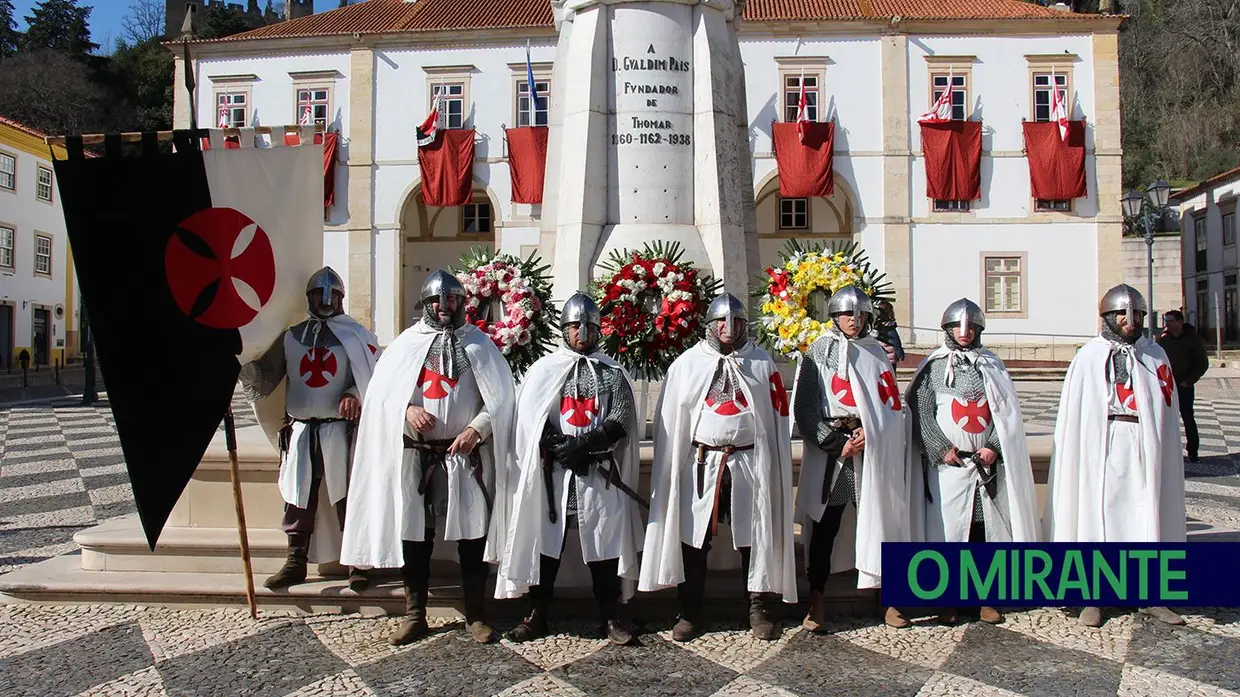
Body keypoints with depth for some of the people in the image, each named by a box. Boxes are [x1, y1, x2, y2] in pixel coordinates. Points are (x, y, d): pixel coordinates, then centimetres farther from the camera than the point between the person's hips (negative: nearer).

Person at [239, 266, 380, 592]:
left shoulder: (357, 336, 5)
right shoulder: (291, 336, 14)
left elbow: (376, 377, 0)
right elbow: (266, 377, 13)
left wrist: (355, 395, -18)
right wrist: (244, 361, -5)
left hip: (340, 430, -3)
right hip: (300, 431, 3)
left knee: (348, 498, -1)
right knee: (298, 499, 6)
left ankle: (357, 564, 8)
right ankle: (295, 562, 17)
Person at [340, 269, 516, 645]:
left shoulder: (478, 344, 5)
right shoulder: (407, 342, 9)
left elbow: (501, 396, 1)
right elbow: (381, 388, 6)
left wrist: (476, 429, -12)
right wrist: (407, 408, -12)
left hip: (465, 455, -1)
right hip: (414, 455, 1)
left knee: (472, 536, 2)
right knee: (413, 535, 6)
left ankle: (476, 616, 14)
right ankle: (414, 615, 18)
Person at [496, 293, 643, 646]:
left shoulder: (614, 373, 9)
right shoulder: (544, 370, 8)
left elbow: (620, 423, -1)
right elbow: (529, 420, 1)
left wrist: (585, 444, -15)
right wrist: (560, 447, -13)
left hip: (601, 474, 0)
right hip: (553, 472, 0)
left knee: (605, 544, 3)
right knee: (545, 542, 4)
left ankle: (610, 617, 15)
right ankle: (537, 616, 17)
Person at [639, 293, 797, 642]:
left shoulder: (762, 363, 8)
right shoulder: (687, 363, 5)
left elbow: (777, 417, 7)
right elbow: (670, 418, 5)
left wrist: (775, 466, 1)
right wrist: (671, 466, 0)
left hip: (749, 464, 1)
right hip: (700, 463, 0)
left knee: (754, 537, 5)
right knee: (693, 538, 3)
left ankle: (757, 610, 19)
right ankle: (690, 612, 16)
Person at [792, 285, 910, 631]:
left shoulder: (876, 353, 13)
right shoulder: (818, 352, 4)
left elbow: (892, 405, 8)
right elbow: (805, 409, -2)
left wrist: (869, 433, -9)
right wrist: (837, 444, -10)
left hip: (873, 451, 3)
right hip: (829, 450, -2)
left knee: (879, 522, 2)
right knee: (824, 527, 0)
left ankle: (888, 601, 13)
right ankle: (816, 605, 7)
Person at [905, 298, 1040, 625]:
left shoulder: (992, 366, 12)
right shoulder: (933, 366, 5)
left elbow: (1007, 412, 7)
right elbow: (921, 412, -2)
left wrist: (994, 447, -6)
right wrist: (941, 448, -11)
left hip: (988, 462, 2)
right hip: (948, 464, -2)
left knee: (988, 528, 4)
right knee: (946, 529, -1)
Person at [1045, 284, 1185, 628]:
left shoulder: (1155, 356, 10)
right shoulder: (1088, 358, 1)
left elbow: (1168, 412, 8)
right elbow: (1072, 415, -2)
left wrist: (1163, 453, 1)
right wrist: (1078, 455, -9)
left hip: (1144, 452, 3)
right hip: (1101, 453, -3)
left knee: (1148, 519, 7)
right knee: (1097, 519, 1)